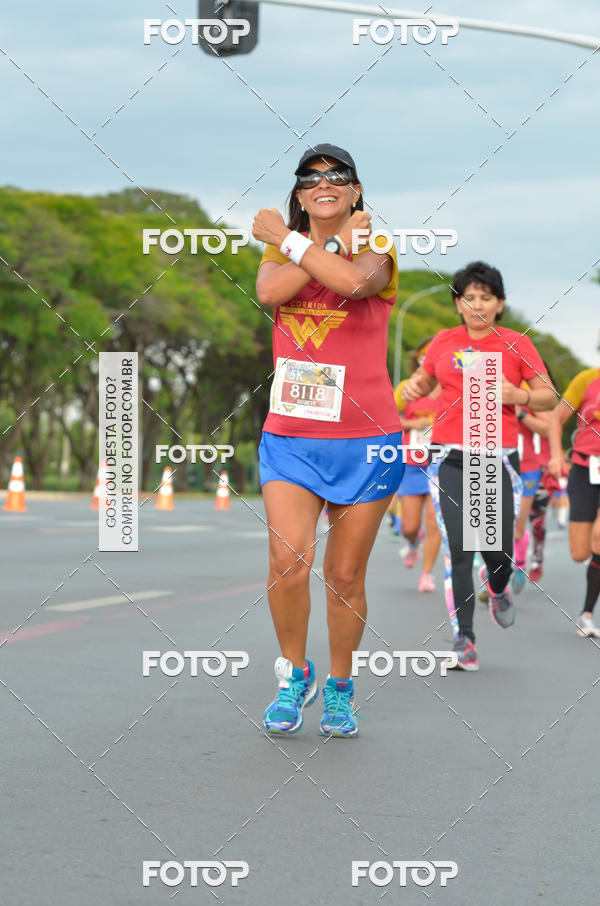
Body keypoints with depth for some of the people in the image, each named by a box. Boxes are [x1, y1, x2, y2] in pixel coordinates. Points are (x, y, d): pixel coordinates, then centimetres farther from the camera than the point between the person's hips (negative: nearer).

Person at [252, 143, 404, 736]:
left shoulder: (376, 249, 3)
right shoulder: (281, 248, 11)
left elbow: (353, 281, -23)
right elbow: (270, 292, -13)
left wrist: (288, 238, -11)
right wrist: (337, 241, -8)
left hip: (365, 440, -1)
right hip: (290, 436, 1)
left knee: (345, 576, 5)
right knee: (288, 559, -17)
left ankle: (340, 689, 23)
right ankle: (294, 674, 6)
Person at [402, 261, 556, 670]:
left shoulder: (517, 344, 1)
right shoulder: (444, 341, 7)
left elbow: (549, 397, 3)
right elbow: (426, 379, 23)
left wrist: (517, 395, -16)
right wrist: (415, 386, 0)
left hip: (499, 457, -1)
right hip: (450, 458, 1)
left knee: (498, 551, 0)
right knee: (458, 550, -10)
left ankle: (498, 589, 38)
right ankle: (463, 636, -1)